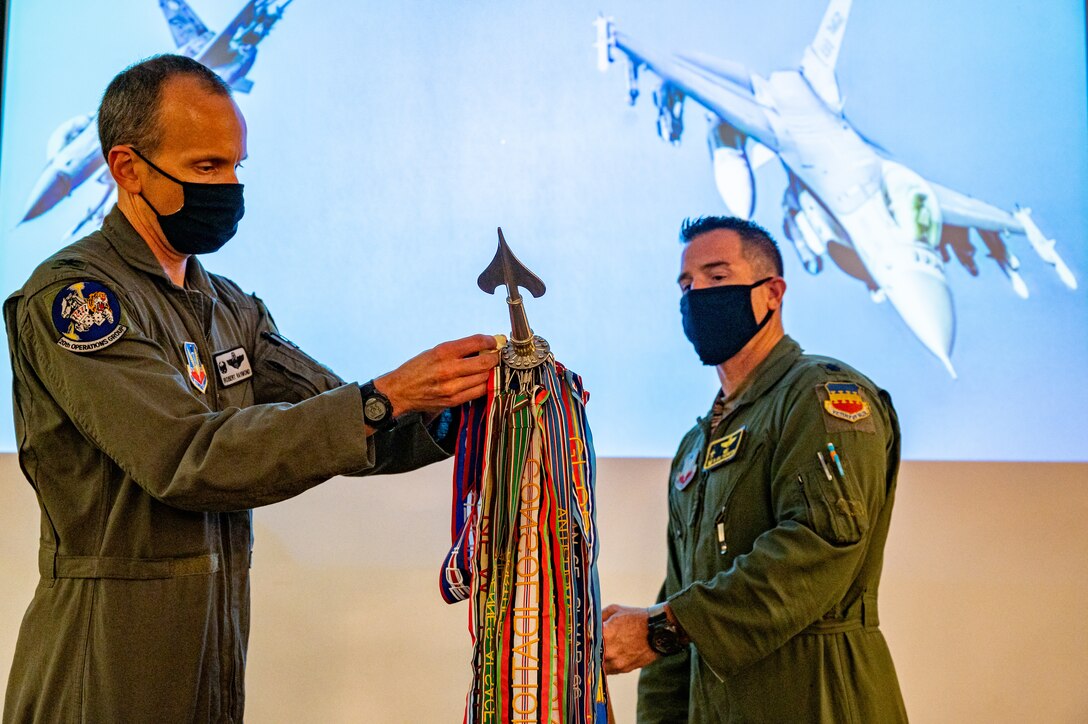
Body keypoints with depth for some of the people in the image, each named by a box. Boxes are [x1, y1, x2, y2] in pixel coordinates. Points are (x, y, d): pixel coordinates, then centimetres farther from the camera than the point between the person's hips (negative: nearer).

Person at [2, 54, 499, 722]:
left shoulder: (228, 307, 12)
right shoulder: (72, 296, -13)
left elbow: (336, 422, 3)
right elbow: (190, 456, -24)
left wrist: (454, 405, -15)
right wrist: (384, 399, -27)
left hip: (219, 635, 7)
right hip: (114, 655, -7)